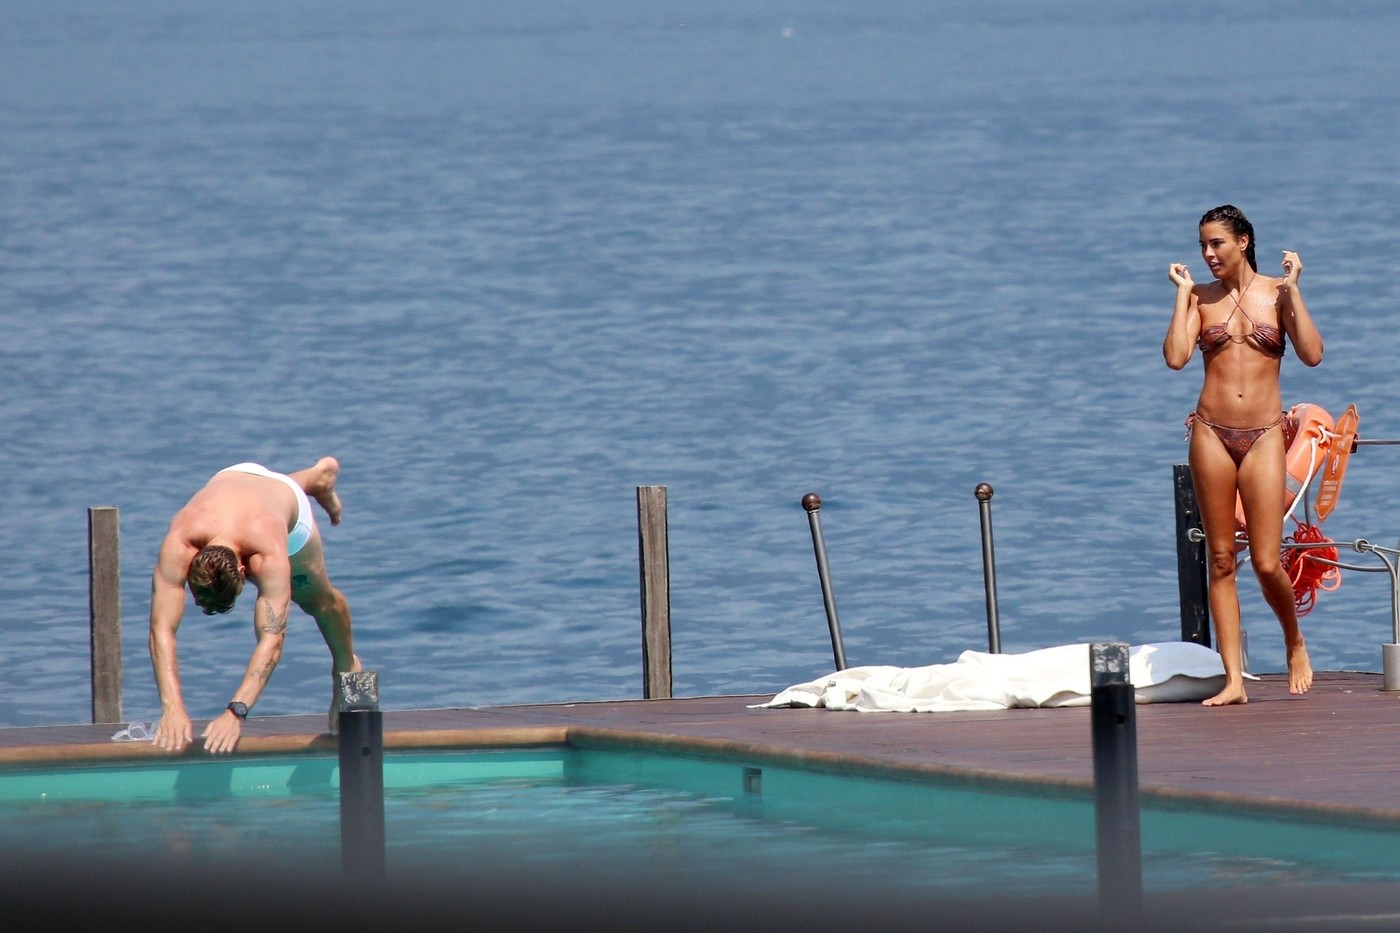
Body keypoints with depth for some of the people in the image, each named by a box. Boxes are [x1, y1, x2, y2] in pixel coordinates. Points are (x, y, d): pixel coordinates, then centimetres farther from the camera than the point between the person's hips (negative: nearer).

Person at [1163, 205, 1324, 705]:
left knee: (1267, 563, -7)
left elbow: (1312, 354, -8)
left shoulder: (1277, 293, 4)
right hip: (1212, 433, 2)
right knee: (1221, 560, 2)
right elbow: (1176, 356, -8)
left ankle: (1294, 642, 22)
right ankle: (1234, 679, 4)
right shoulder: (1201, 298, 7)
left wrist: (1292, 288, -7)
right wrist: (1183, 292, -3)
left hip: (1263, 436, -2)